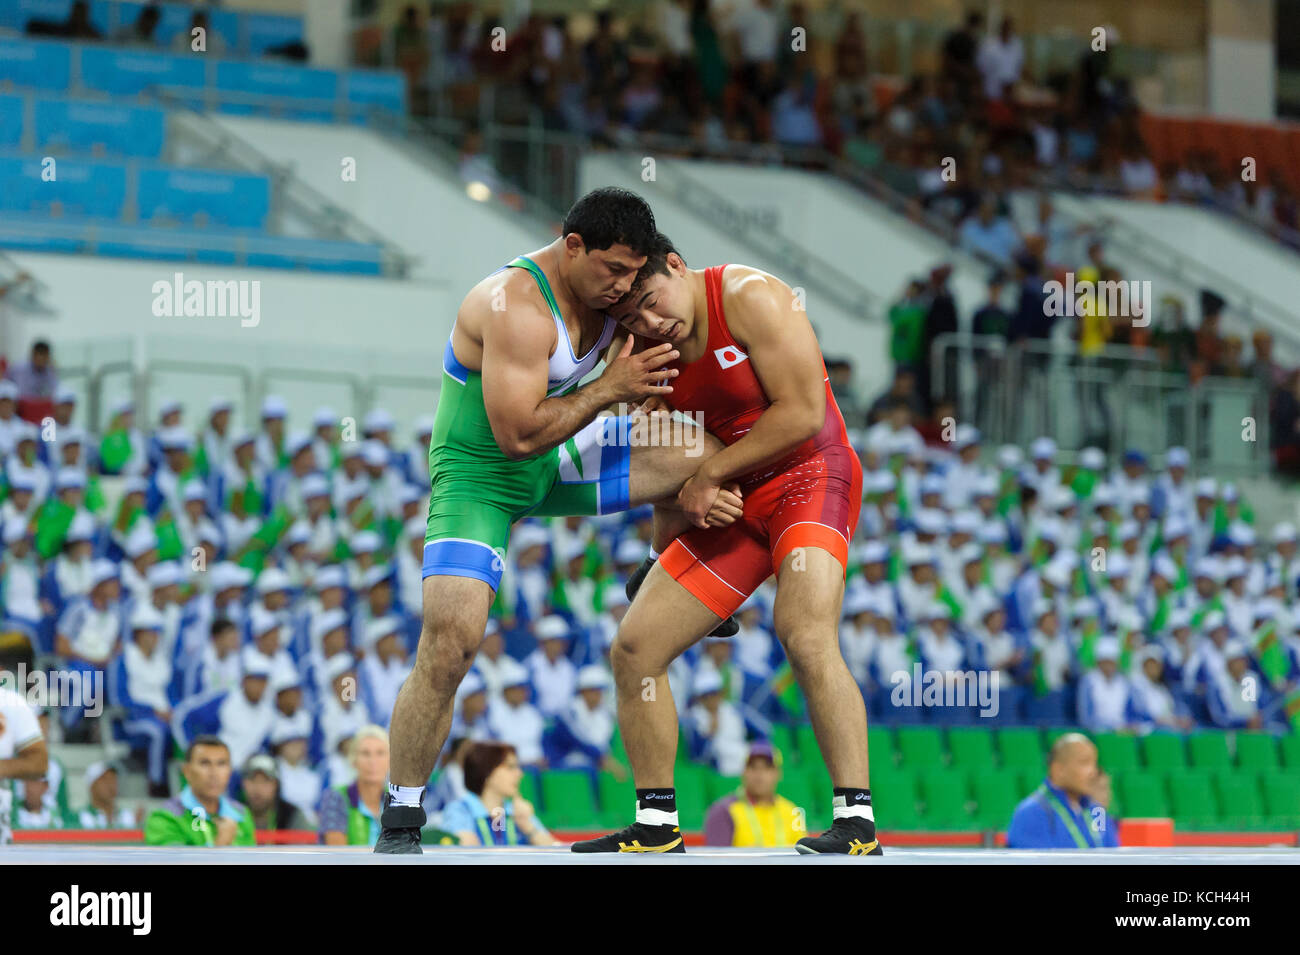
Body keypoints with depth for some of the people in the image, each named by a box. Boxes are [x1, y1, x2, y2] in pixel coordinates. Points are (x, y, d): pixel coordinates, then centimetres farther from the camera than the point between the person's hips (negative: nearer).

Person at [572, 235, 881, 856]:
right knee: (634, 649, 1)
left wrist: (711, 474, -16)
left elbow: (802, 413, -21)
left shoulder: (750, 298, -17)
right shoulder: (648, 349, 5)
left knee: (805, 637, -30)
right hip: (728, 503, 8)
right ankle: (656, 827, 12)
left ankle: (857, 823, -30)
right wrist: (664, 560, 8)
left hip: (809, 477, -8)